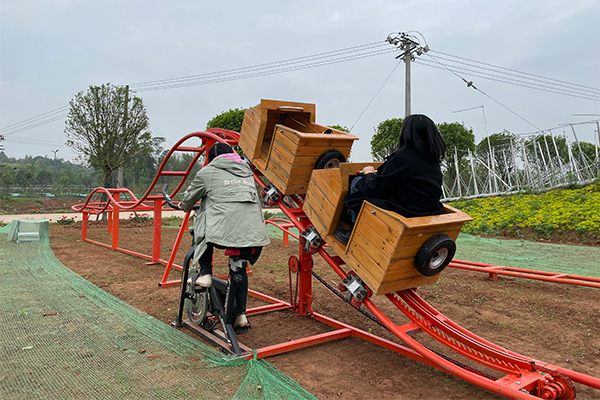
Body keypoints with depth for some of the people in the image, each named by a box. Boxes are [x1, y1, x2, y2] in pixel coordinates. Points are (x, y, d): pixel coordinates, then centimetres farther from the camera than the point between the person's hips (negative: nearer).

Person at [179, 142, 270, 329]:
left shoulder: (208, 172, 10)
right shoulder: (247, 172, 26)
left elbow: (189, 197, 20)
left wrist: (184, 207, 44)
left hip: (224, 230, -5)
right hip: (253, 232, 5)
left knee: (201, 232, 27)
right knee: (240, 268, 22)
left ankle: (205, 273, 14)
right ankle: (241, 315, 22)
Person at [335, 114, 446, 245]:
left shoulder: (403, 157, -19)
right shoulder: (433, 160, 5)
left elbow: (375, 188, -15)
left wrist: (369, 174, 8)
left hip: (405, 213, -8)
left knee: (357, 183, 5)